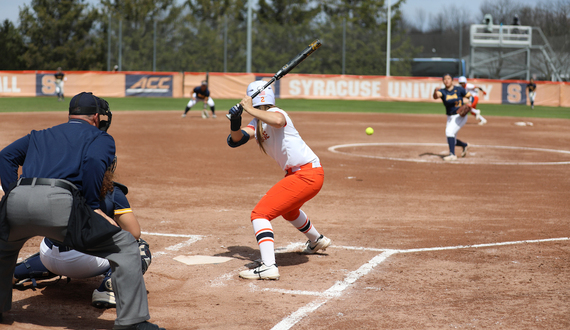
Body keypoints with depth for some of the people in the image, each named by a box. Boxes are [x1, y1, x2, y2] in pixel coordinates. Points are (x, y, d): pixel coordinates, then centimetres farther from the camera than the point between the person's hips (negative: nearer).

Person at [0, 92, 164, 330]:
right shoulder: (101, 138, 20)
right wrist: (92, 206, 2)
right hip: (57, 201, -6)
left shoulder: (39, 135, 37)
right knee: (125, 245, 3)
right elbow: (94, 163, -2)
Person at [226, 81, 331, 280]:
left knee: (260, 213, -17)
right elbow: (234, 140, 5)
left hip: (307, 174, -11)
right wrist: (235, 122, -14)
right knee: (287, 207, 39)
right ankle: (317, 241, 62)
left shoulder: (274, 113, -15)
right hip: (297, 173, 11)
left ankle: (268, 267, -30)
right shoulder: (257, 124, 13)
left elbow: (277, 121, -41)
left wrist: (249, 109, -31)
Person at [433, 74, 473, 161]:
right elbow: (436, 96, -28)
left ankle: (452, 155, -25)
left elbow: (469, 95, 3)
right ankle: (465, 145, 43)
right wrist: (435, 92, -52)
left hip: (460, 116, -5)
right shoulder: (442, 91, -6)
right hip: (450, 117, 5)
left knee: (449, 131, -26)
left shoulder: (459, 89, -9)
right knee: (451, 140, 12)